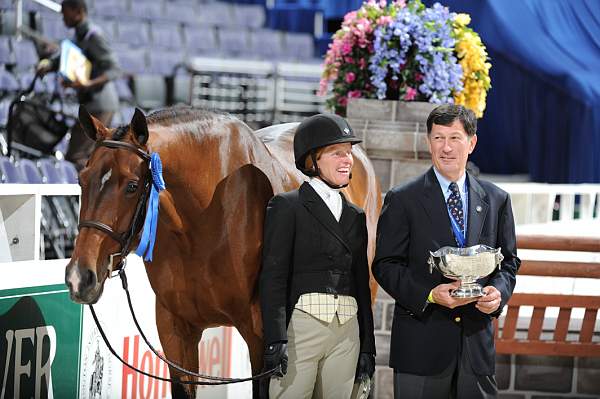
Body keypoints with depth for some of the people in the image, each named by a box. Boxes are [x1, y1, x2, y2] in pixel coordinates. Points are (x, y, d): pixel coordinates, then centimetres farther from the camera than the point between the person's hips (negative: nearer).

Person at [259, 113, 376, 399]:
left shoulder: (355, 216, 18)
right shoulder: (287, 206, 1)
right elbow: (273, 276, -7)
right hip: (301, 324, -5)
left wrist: (367, 347, 15)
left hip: (347, 332, 5)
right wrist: (276, 340, -16)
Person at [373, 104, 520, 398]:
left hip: (477, 339, 3)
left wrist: (499, 291, -6)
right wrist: (429, 295, -17)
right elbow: (385, 265, -2)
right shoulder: (402, 200, 0)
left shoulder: (496, 200, 10)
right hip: (421, 345, -3)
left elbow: (508, 260, 16)